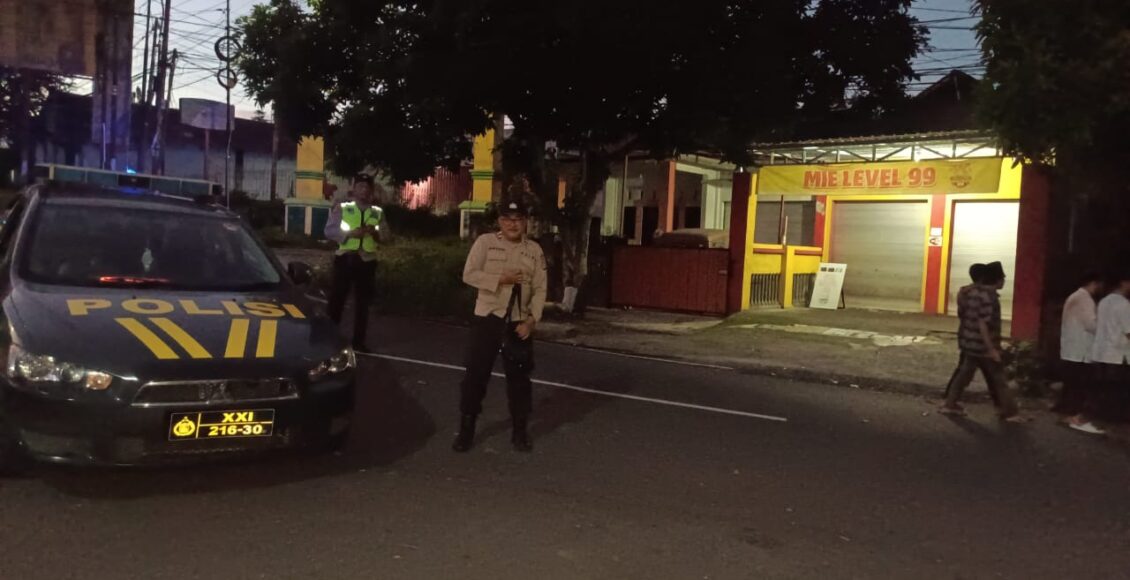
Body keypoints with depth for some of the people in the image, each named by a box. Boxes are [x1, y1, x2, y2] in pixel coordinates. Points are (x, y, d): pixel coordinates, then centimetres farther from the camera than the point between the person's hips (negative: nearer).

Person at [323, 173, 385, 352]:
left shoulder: (378, 212, 9)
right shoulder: (342, 208, 3)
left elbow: (385, 234, 8)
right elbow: (329, 231, -2)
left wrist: (375, 232, -14)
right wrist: (349, 233, -16)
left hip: (367, 260, 2)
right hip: (345, 258, -2)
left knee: (363, 302, 8)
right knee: (337, 299, 3)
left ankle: (358, 341, 18)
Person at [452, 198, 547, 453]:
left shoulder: (534, 250, 4)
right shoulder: (485, 242, -1)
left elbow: (540, 290, 1)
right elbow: (469, 274, -9)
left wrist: (532, 320, -9)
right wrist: (501, 279, -18)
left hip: (519, 322, 2)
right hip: (487, 318, -1)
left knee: (519, 377, 9)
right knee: (476, 374, 2)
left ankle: (520, 431, 22)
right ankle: (466, 430, 15)